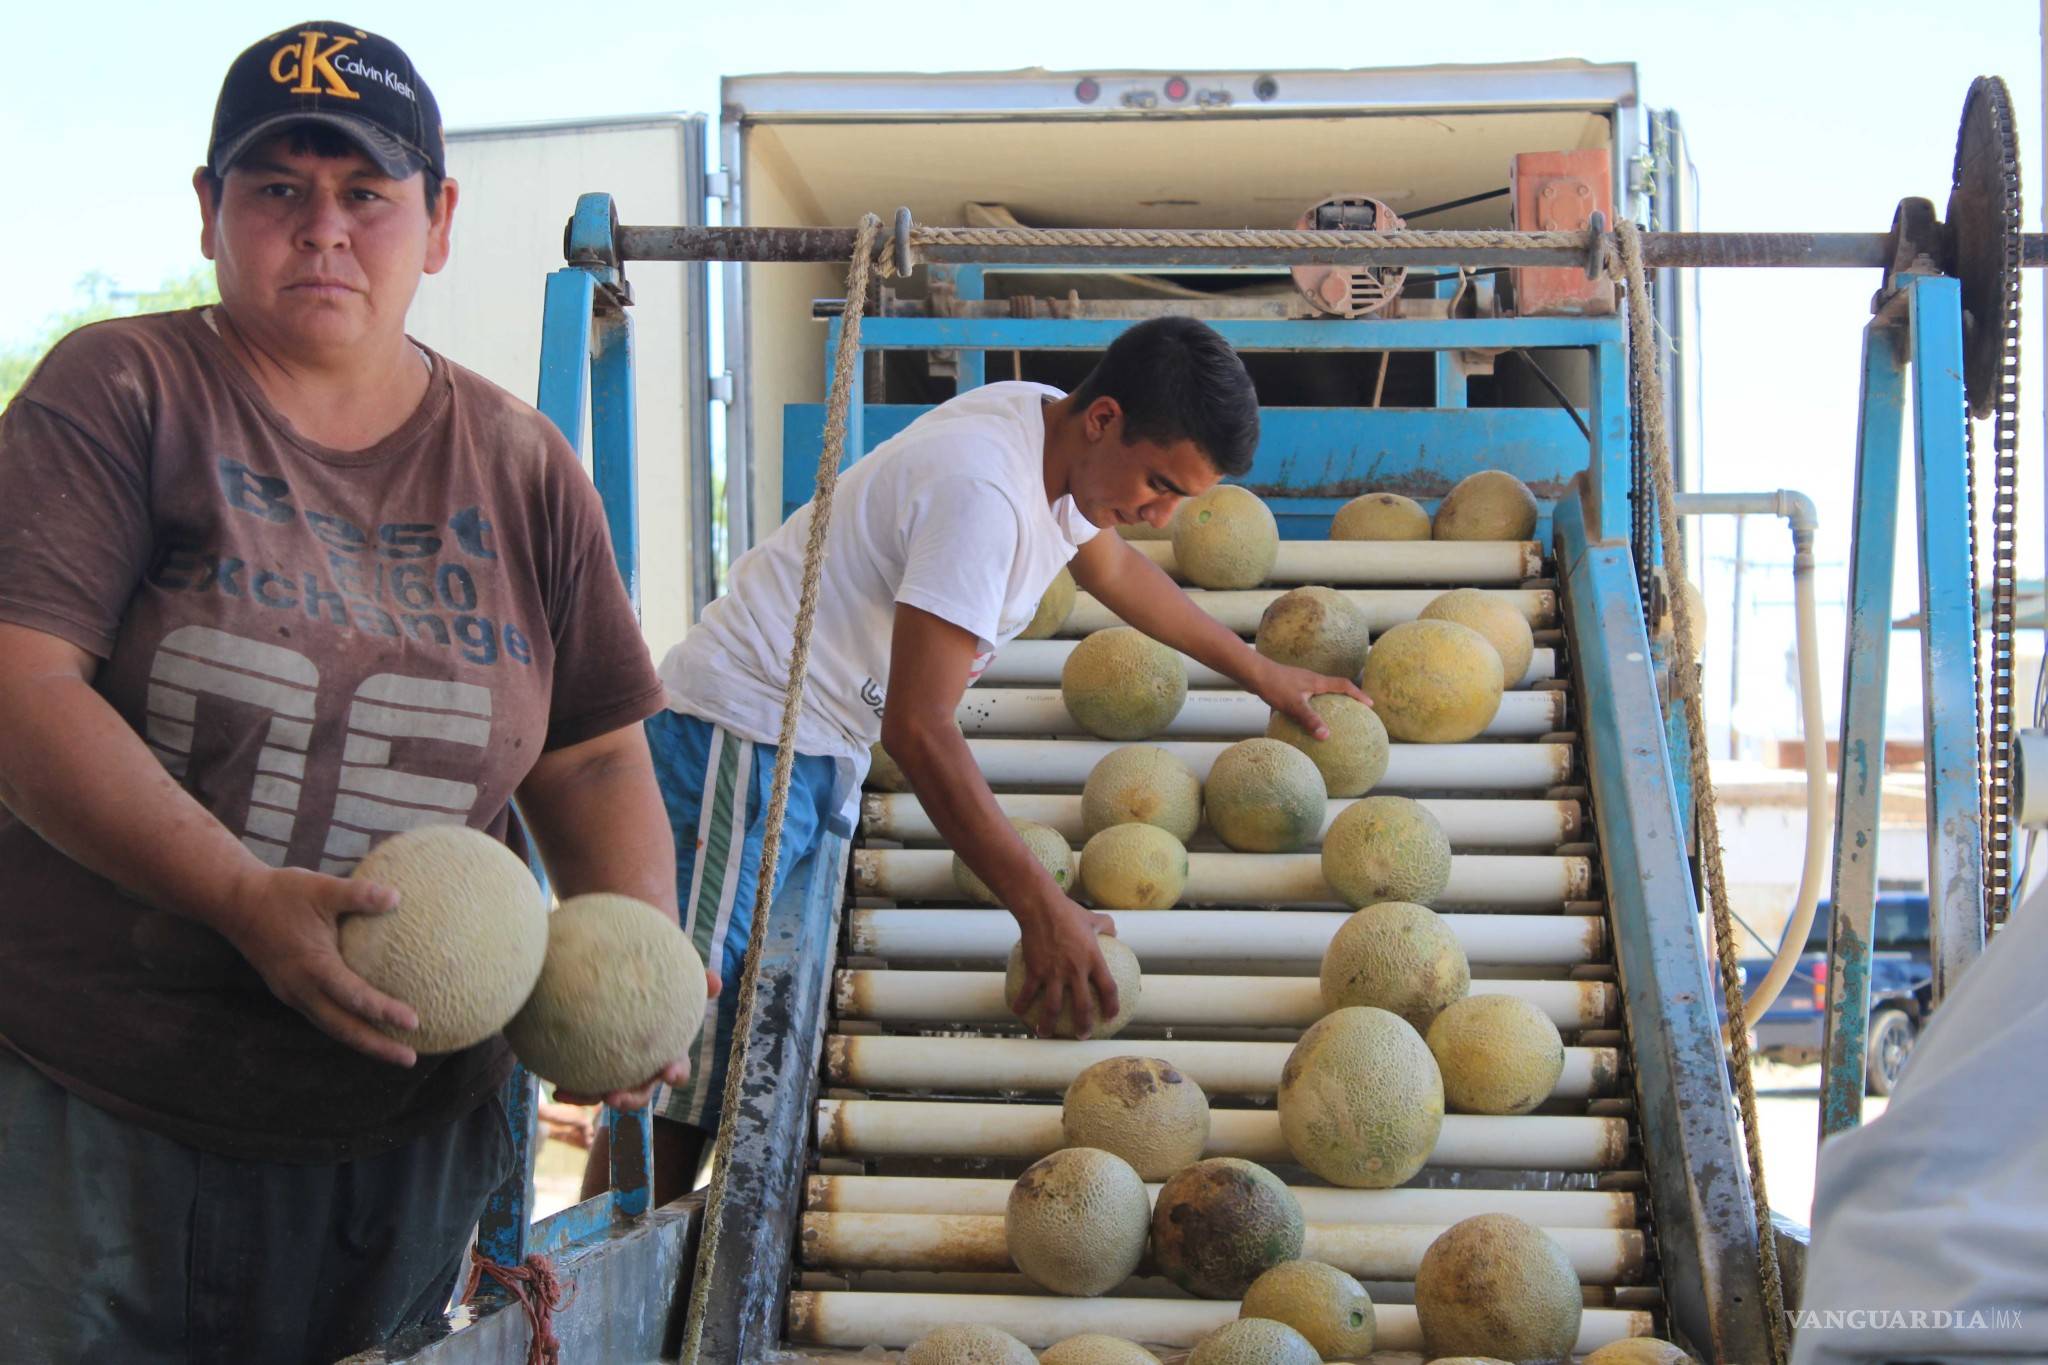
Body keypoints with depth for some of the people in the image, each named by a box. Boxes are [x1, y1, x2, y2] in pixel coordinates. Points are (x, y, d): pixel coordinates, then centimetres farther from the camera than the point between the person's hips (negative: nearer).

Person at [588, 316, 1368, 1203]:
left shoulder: (1052, 432, 4)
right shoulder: (983, 493, -26)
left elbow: (1112, 567, 28)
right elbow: (918, 729, -29)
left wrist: (1262, 674, 34)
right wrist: (1043, 910, -29)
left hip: (825, 748, 10)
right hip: (746, 737, -10)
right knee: (685, 1063, -14)